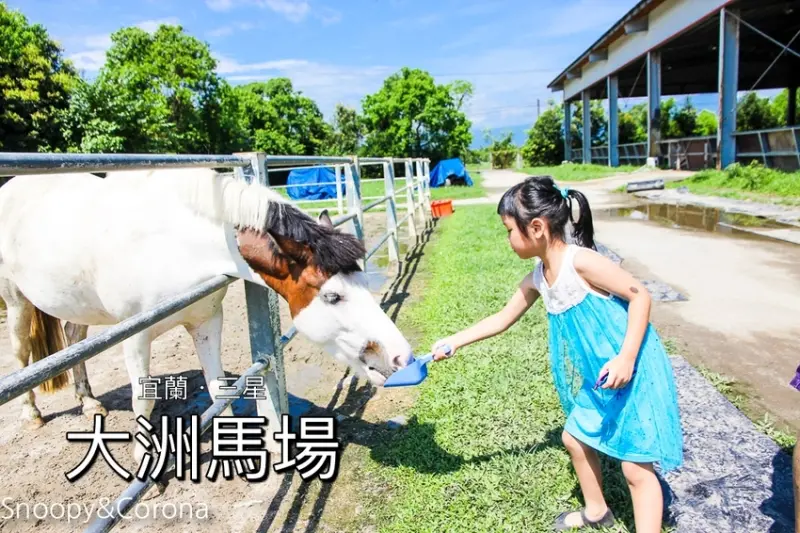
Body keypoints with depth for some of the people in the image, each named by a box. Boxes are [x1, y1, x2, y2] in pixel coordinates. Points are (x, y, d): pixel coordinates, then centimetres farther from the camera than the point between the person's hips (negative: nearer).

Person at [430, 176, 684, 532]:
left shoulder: (580, 261, -24)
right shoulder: (538, 279, 1)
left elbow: (640, 295, -21)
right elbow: (504, 318, 13)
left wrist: (625, 359, -28)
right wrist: (456, 341, 13)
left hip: (634, 371, -9)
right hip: (598, 380, 9)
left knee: (636, 466, -2)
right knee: (575, 437, 22)